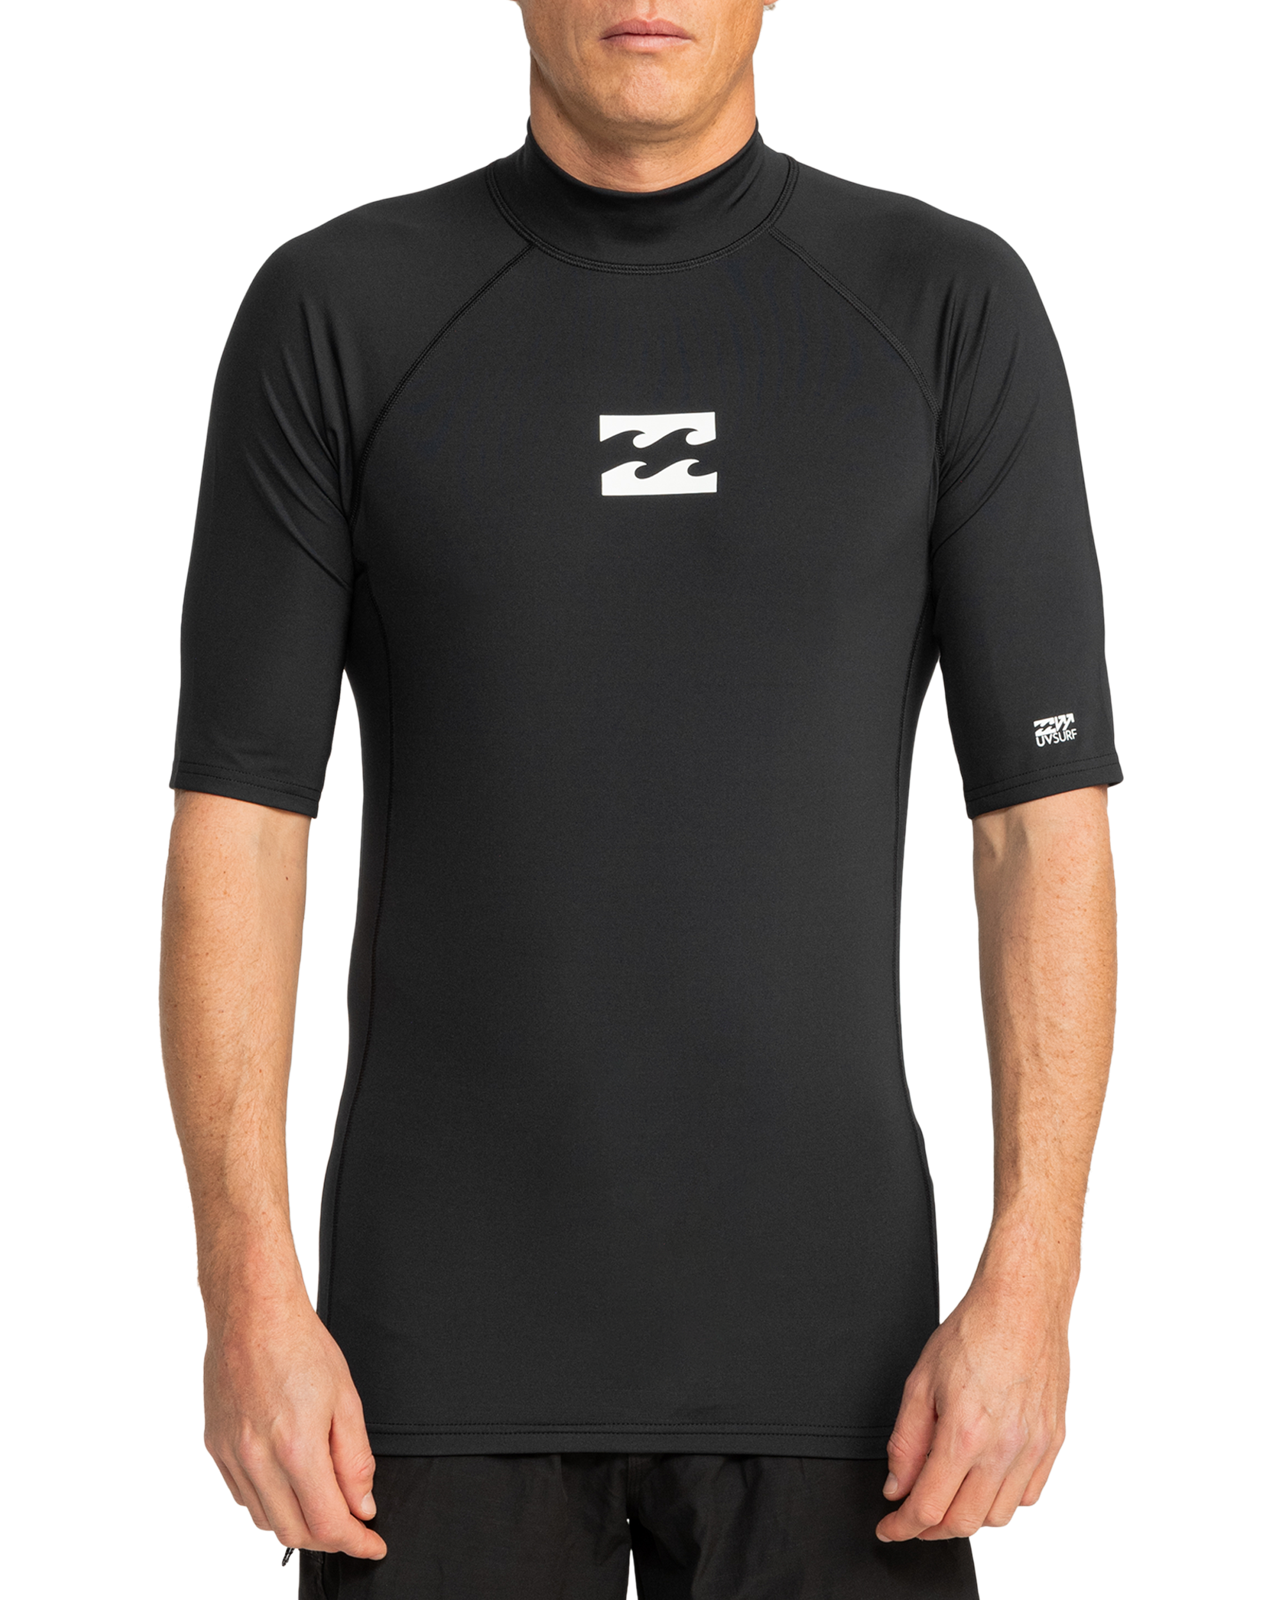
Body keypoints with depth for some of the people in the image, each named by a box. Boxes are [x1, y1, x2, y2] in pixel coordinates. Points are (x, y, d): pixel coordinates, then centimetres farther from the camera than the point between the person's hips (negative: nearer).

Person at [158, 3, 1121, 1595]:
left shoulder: (950, 303, 0)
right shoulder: (336, 312, 0)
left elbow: (1050, 825, -2)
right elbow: (232, 825, -2)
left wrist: (1031, 1286, -11)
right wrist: (248, 1298, -10)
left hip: (818, 1327, 1)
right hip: (453, 1337, 0)